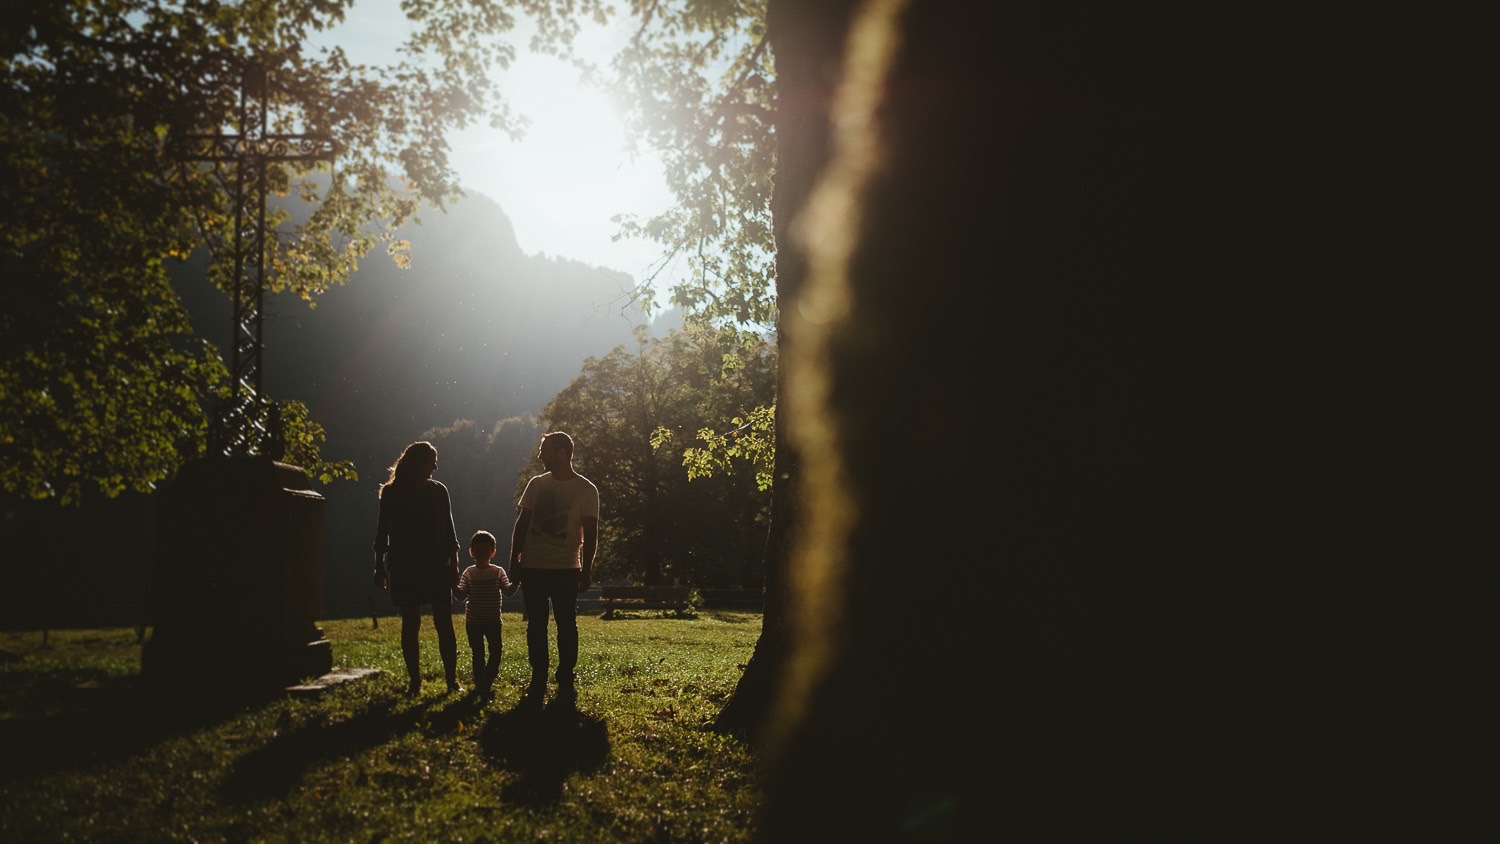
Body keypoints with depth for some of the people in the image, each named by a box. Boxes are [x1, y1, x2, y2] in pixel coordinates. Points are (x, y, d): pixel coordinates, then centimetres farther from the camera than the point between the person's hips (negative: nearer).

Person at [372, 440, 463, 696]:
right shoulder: (391, 493, 2)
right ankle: (414, 680, 8)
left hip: (437, 566, 1)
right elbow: (383, 531, 5)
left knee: (444, 623, -4)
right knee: (410, 623, 2)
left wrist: (453, 564, 2)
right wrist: (380, 566, 2)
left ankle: (452, 679, -2)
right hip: (404, 567, -1)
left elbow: (448, 531, 7)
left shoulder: (438, 491, 6)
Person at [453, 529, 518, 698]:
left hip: (493, 621, 1)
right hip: (473, 622, -1)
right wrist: (454, 586, -19)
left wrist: (516, 581, -18)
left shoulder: (498, 572, 2)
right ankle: (479, 682, 14)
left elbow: (508, 592, -3)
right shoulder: (469, 573, 1)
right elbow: (462, 596, -3)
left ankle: (487, 680, 5)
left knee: (496, 650, -5)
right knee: (477, 653, 4)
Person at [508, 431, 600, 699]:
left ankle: (565, 681, 8)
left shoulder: (586, 490, -3)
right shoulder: (536, 484, 7)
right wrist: (514, 559, 5)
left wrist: (586, 570, -8)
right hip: (532, 567, 3)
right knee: (536, 625, 6)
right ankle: (538, 680, 14)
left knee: (566, 625, 0)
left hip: (566, 570, -3)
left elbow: (590, 534, -3)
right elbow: (521, 524, 11)